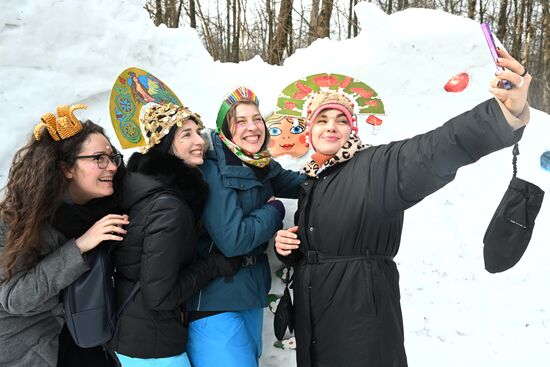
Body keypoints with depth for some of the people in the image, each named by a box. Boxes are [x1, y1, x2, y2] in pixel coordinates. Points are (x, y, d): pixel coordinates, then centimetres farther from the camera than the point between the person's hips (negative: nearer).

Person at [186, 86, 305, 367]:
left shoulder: (262, 166, 2)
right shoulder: (213, 170, -20)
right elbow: (232, 240, -27)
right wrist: (274, 210, -13)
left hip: (252, 291, 8)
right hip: (215, 301, -8)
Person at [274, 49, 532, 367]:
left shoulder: (377, 167, -12)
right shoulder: (311, 180, 8)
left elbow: (435, 151, -31)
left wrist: (507, 114, -47)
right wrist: (286, 246, -2)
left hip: (361, 320, -6)